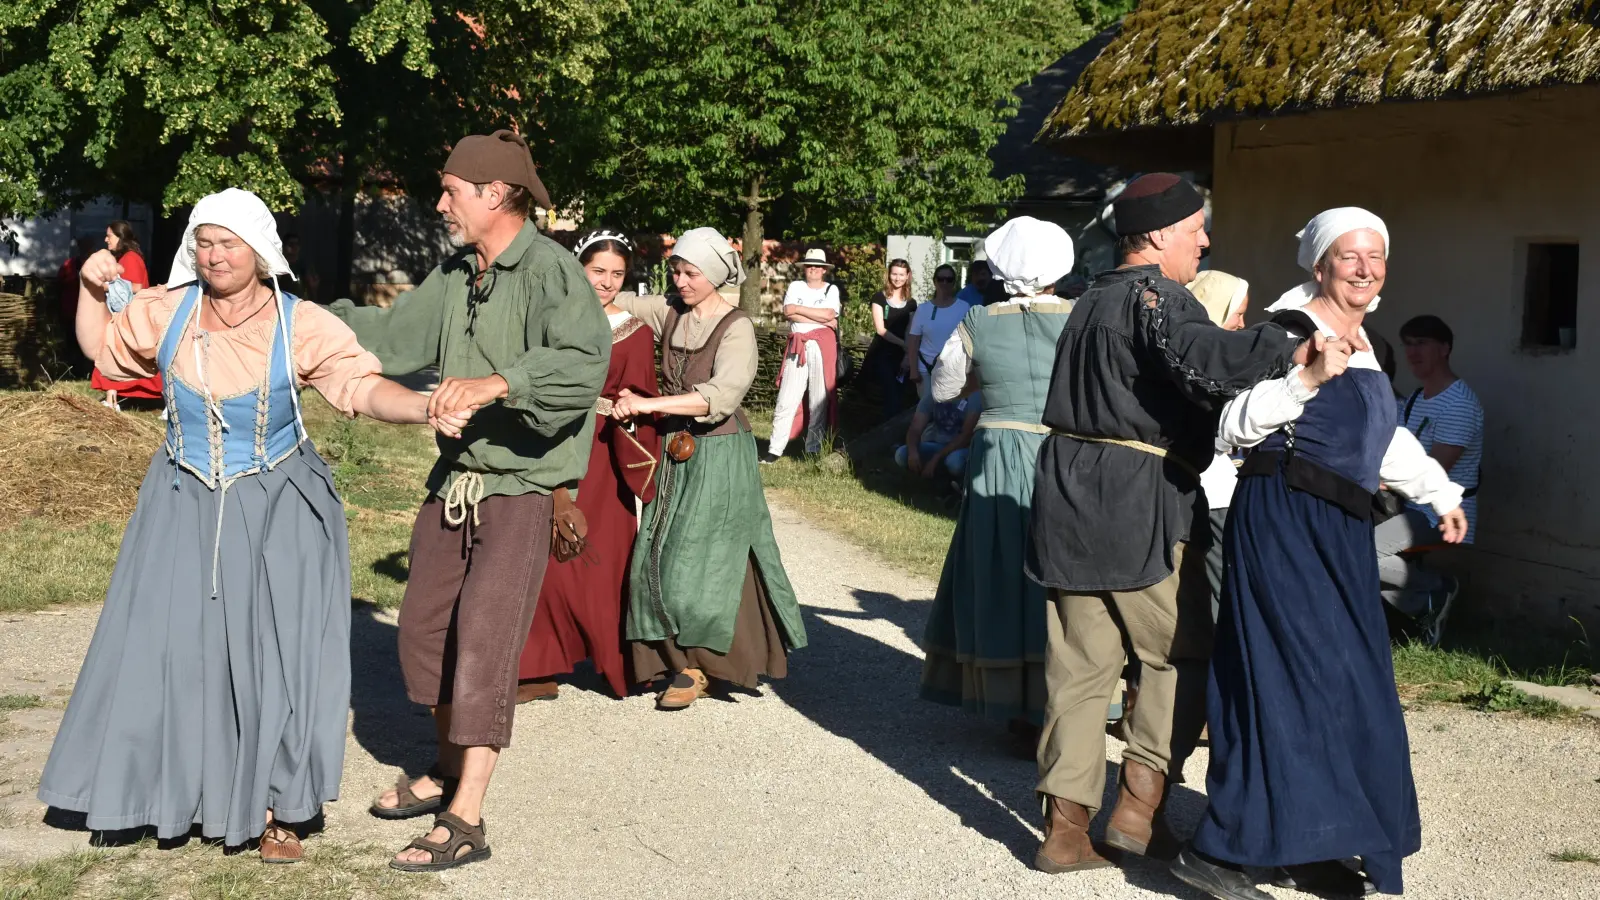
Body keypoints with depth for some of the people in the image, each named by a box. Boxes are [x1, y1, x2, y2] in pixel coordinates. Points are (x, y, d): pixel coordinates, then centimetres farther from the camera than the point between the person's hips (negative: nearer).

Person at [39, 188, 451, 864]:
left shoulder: (300, 325, -11)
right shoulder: (167, 311, -1)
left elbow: (361, 386, -18)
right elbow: (101, 347, 15)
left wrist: (426, 407, -35)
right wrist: (92, 289, -2)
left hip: (276, 513, -2)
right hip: (185, 508, 3)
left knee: (273, 656, -2)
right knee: (176, 649, 3)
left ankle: (269, 807, 10)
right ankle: (180, 789, 19)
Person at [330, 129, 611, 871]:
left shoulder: (551, 270, -17)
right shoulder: (454, 274, 7)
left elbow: (585, 360, -32)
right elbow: (393, 336, 13)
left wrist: (496, 382, -43)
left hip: (521, 488, -8)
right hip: (455, 478, 8)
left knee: (482, 644, -9)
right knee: (425, 629, 15)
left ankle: (466, 821, -2)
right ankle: (448, 772, 34)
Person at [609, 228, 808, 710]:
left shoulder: (736, 328, -12)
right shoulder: (669, 313, 5)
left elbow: (722, 396, -26)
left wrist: (649, 404, -32)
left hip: (718, 457, -5)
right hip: (673, 453, 6)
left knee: (698, 559, -4)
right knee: (659, 558, 3)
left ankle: (694, 667, 9)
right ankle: (680, 661, 15)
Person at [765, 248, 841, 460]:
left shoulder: (831, 289, 10)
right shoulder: (795, 286, 13)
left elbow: (829, 314, -9)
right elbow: (787, 312, -5)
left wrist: (799, 309, -4)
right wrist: (821, 319, -7)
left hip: (822, 347, -1)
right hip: (797, 347, 1)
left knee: (819, 400, 0)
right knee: (786, 399, -4)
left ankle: (813, 449, 7)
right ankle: (774, 450, -2)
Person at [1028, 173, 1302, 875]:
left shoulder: (1093, 300, 19)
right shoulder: (1154, 296, -11)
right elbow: (1207, 362, -29)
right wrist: (1296, 342, -30)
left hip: (1072, 493, 8)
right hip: (1138, 501, -8)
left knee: (1080, 664, 8)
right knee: (1183, 654, 7)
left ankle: (1066, 826, 10)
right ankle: (1139, 805, 6)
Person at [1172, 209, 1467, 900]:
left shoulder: (1362, 346, 17)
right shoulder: (1293, 330, -10)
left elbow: (1384, 437, 31)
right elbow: (1237, 424, -20)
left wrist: (1440, 494, 38)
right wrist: (1309, 377, -29)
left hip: (1337, 532, 10)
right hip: (1285, 521, -10)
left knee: (1340, 689, 12)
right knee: (1294, 681, -13)